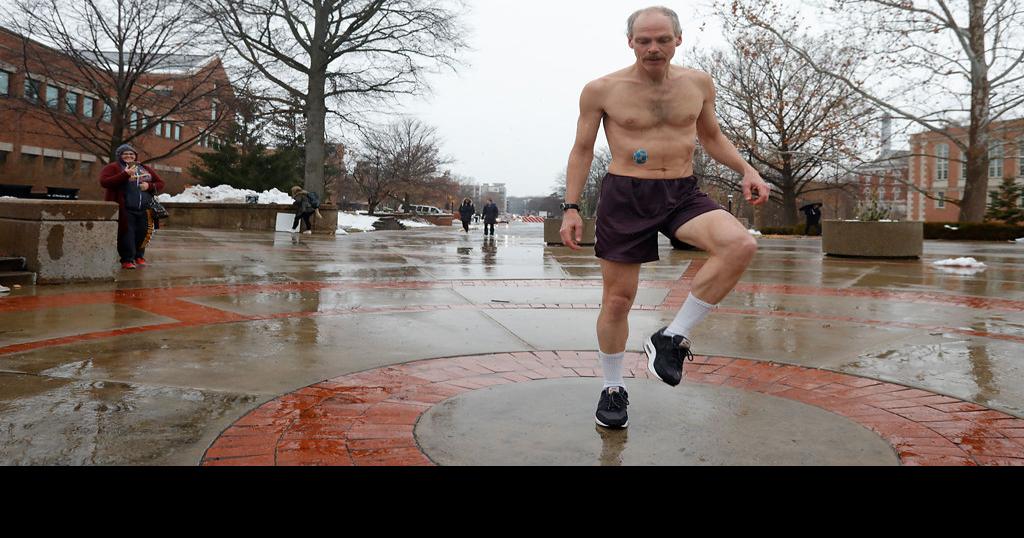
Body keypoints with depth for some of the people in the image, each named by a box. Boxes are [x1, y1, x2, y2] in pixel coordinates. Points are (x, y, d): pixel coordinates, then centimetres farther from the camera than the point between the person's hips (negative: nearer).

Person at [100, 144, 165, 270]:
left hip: (144, 210, 4)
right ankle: (127, 260, 3)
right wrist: (125, 174, -18)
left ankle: (139, 256, 23)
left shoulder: (145, 169, 18)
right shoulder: (112, 168, 4)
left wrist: (149, 186, -3)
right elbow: (104, 182, -13)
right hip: (124, 210, -4)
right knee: (127, 234, -7)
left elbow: (160, 183, 20)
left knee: (142, 234, 4)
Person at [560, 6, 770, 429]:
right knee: (618, 298, 1)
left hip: (683, 195, 2)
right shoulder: (601, 90, -3)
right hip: (624, 196, -2)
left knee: (740, 245, -26)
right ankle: (612, 389, 24)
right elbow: (582, 150, 5)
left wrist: (746, 169, 4)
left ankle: (673, 338, -12)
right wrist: (571, 208, 0)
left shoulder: (698, 84, 5)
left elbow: (712, 137, 20)